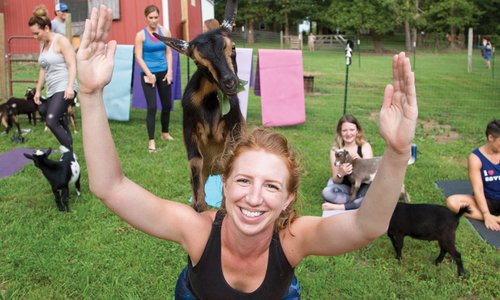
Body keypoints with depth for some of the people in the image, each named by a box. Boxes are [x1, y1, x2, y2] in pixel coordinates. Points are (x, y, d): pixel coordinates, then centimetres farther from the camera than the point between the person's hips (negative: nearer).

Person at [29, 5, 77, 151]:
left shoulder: (61, 40, -7)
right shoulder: (43, 44, 16)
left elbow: (72, 65, -14)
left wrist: (70, 87, -24)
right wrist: (38, 90, 23)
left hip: (64, 89, -8)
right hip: (52, 91, 8)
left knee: (51, 121, -22)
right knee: (61, 126, 6)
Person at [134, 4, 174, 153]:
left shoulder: (165, 32, 4)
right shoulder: (141, 35, -6)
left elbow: (168, 52, 6)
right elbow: (138, 57, -8)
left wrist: (169, 71, -3)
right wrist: (149, 74, -14)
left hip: (163, 72, 4)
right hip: (148, 74, -4)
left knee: (167, 104, 12)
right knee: (152, 107, -10)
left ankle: (165, 133, 33)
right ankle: (151, 140, -5)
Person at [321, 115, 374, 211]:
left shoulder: (365, 146, -3)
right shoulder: (335, 150, -3)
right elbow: (336, 181, -5)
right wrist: (340, 174, -28)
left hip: (363, 188, -1)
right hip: (346, 189, 1)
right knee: (326, 192, -30)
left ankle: (339, 207, -25)